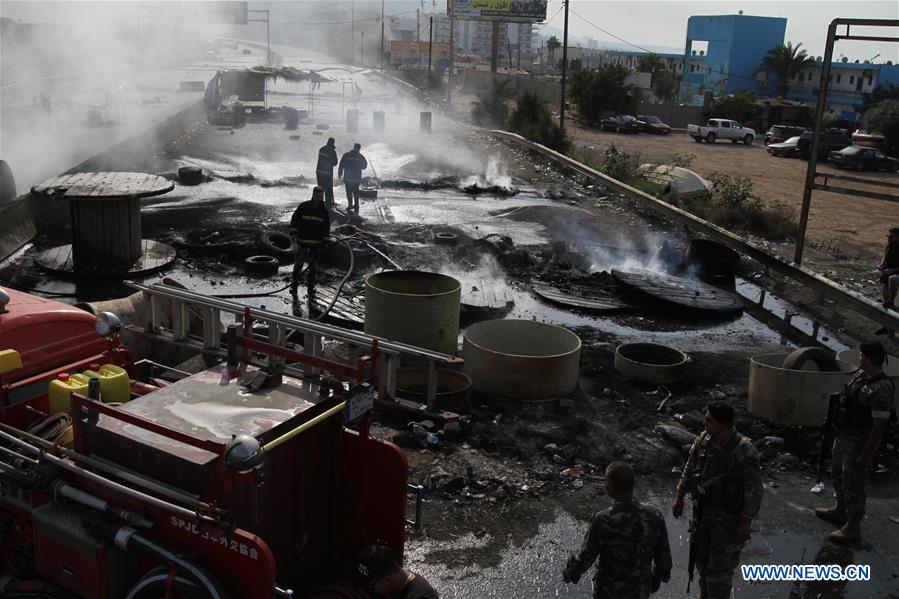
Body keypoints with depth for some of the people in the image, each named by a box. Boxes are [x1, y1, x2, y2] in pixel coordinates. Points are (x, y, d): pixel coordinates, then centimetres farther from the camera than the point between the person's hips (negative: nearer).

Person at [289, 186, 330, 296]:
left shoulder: (324, 211, 2)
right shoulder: (303, 207, -5)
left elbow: (326, 228, 9)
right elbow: (294, 220, 0)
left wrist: (325, 242, 5)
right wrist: (294, 234, -5)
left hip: (316, 243, 2)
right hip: (302, 241, -2)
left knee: (312, 264, 12)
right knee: (298, 263, -3)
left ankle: (310, 284, 24)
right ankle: (293, 285, 3)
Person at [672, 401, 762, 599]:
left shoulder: (744, 451, -27)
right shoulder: (703, 439, -10)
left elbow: (754, 490, -20)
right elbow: (690, 469, 5)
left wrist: (746, 522, -18)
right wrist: (679, 497, 11)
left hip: (728, 517, -6)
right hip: (702, 511, 6)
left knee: (720, 564, 6)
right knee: (701, 555, 22)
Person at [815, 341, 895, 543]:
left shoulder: (881, 388, -26)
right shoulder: (860, 375, 2)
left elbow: (879, 425, -25)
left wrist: (866, 455, -22)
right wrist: (838, 435, 19)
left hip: (860, 441, -9)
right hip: (844, 435, 9)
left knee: (852, 484, 3)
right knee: (838, 475, 25)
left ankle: (853, 529, 18)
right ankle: (840, 512, 45)